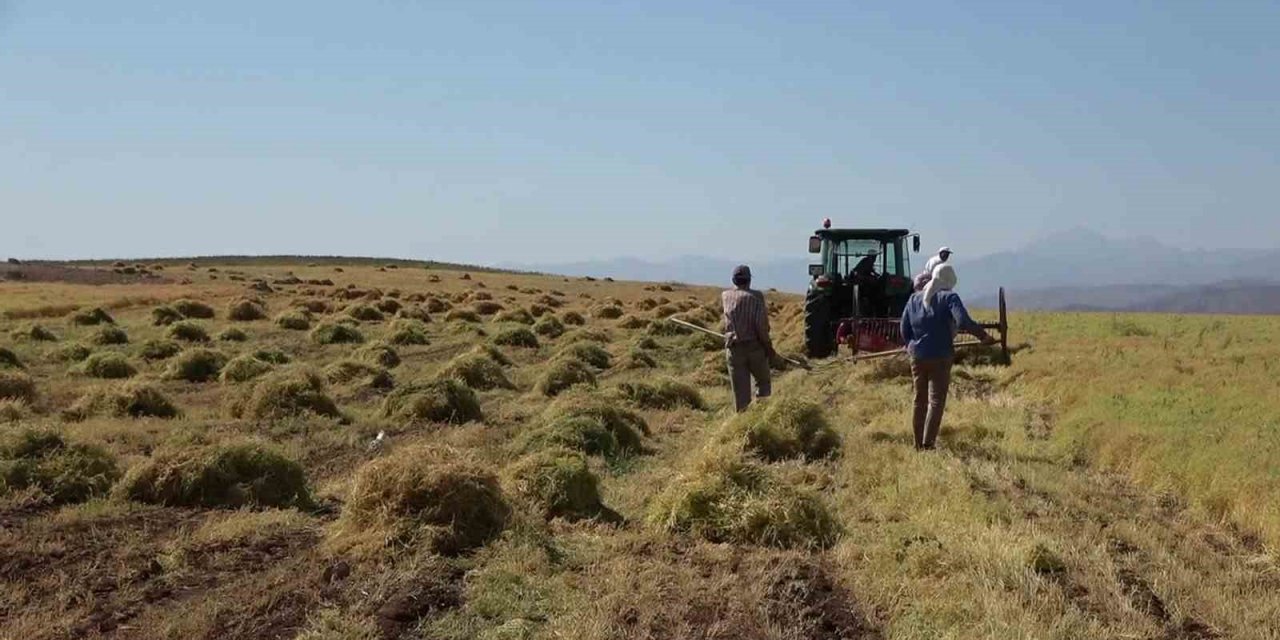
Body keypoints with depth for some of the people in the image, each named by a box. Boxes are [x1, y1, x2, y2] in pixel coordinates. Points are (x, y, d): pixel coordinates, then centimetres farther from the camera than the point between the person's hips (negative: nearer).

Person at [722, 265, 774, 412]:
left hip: (734, 348, 2)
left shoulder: (725, 296, 5)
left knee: (740, 390, 7)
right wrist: (768, 346, -6)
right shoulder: (756, 296, -7)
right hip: (755, 346, -2)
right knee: (763, 382, 15)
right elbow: (761, 324, -15)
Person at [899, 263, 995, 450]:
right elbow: (963, 322, -23)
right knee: (936, 401, 1)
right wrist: (984, 336, -15)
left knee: (920, 399, 14)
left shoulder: (914, 298, 7)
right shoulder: (949, 298, -9)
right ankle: (928, 444, -5)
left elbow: (904, 329, 10)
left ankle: (918, 444, 18)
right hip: (940, 357, -5)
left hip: (917, 356, 5)